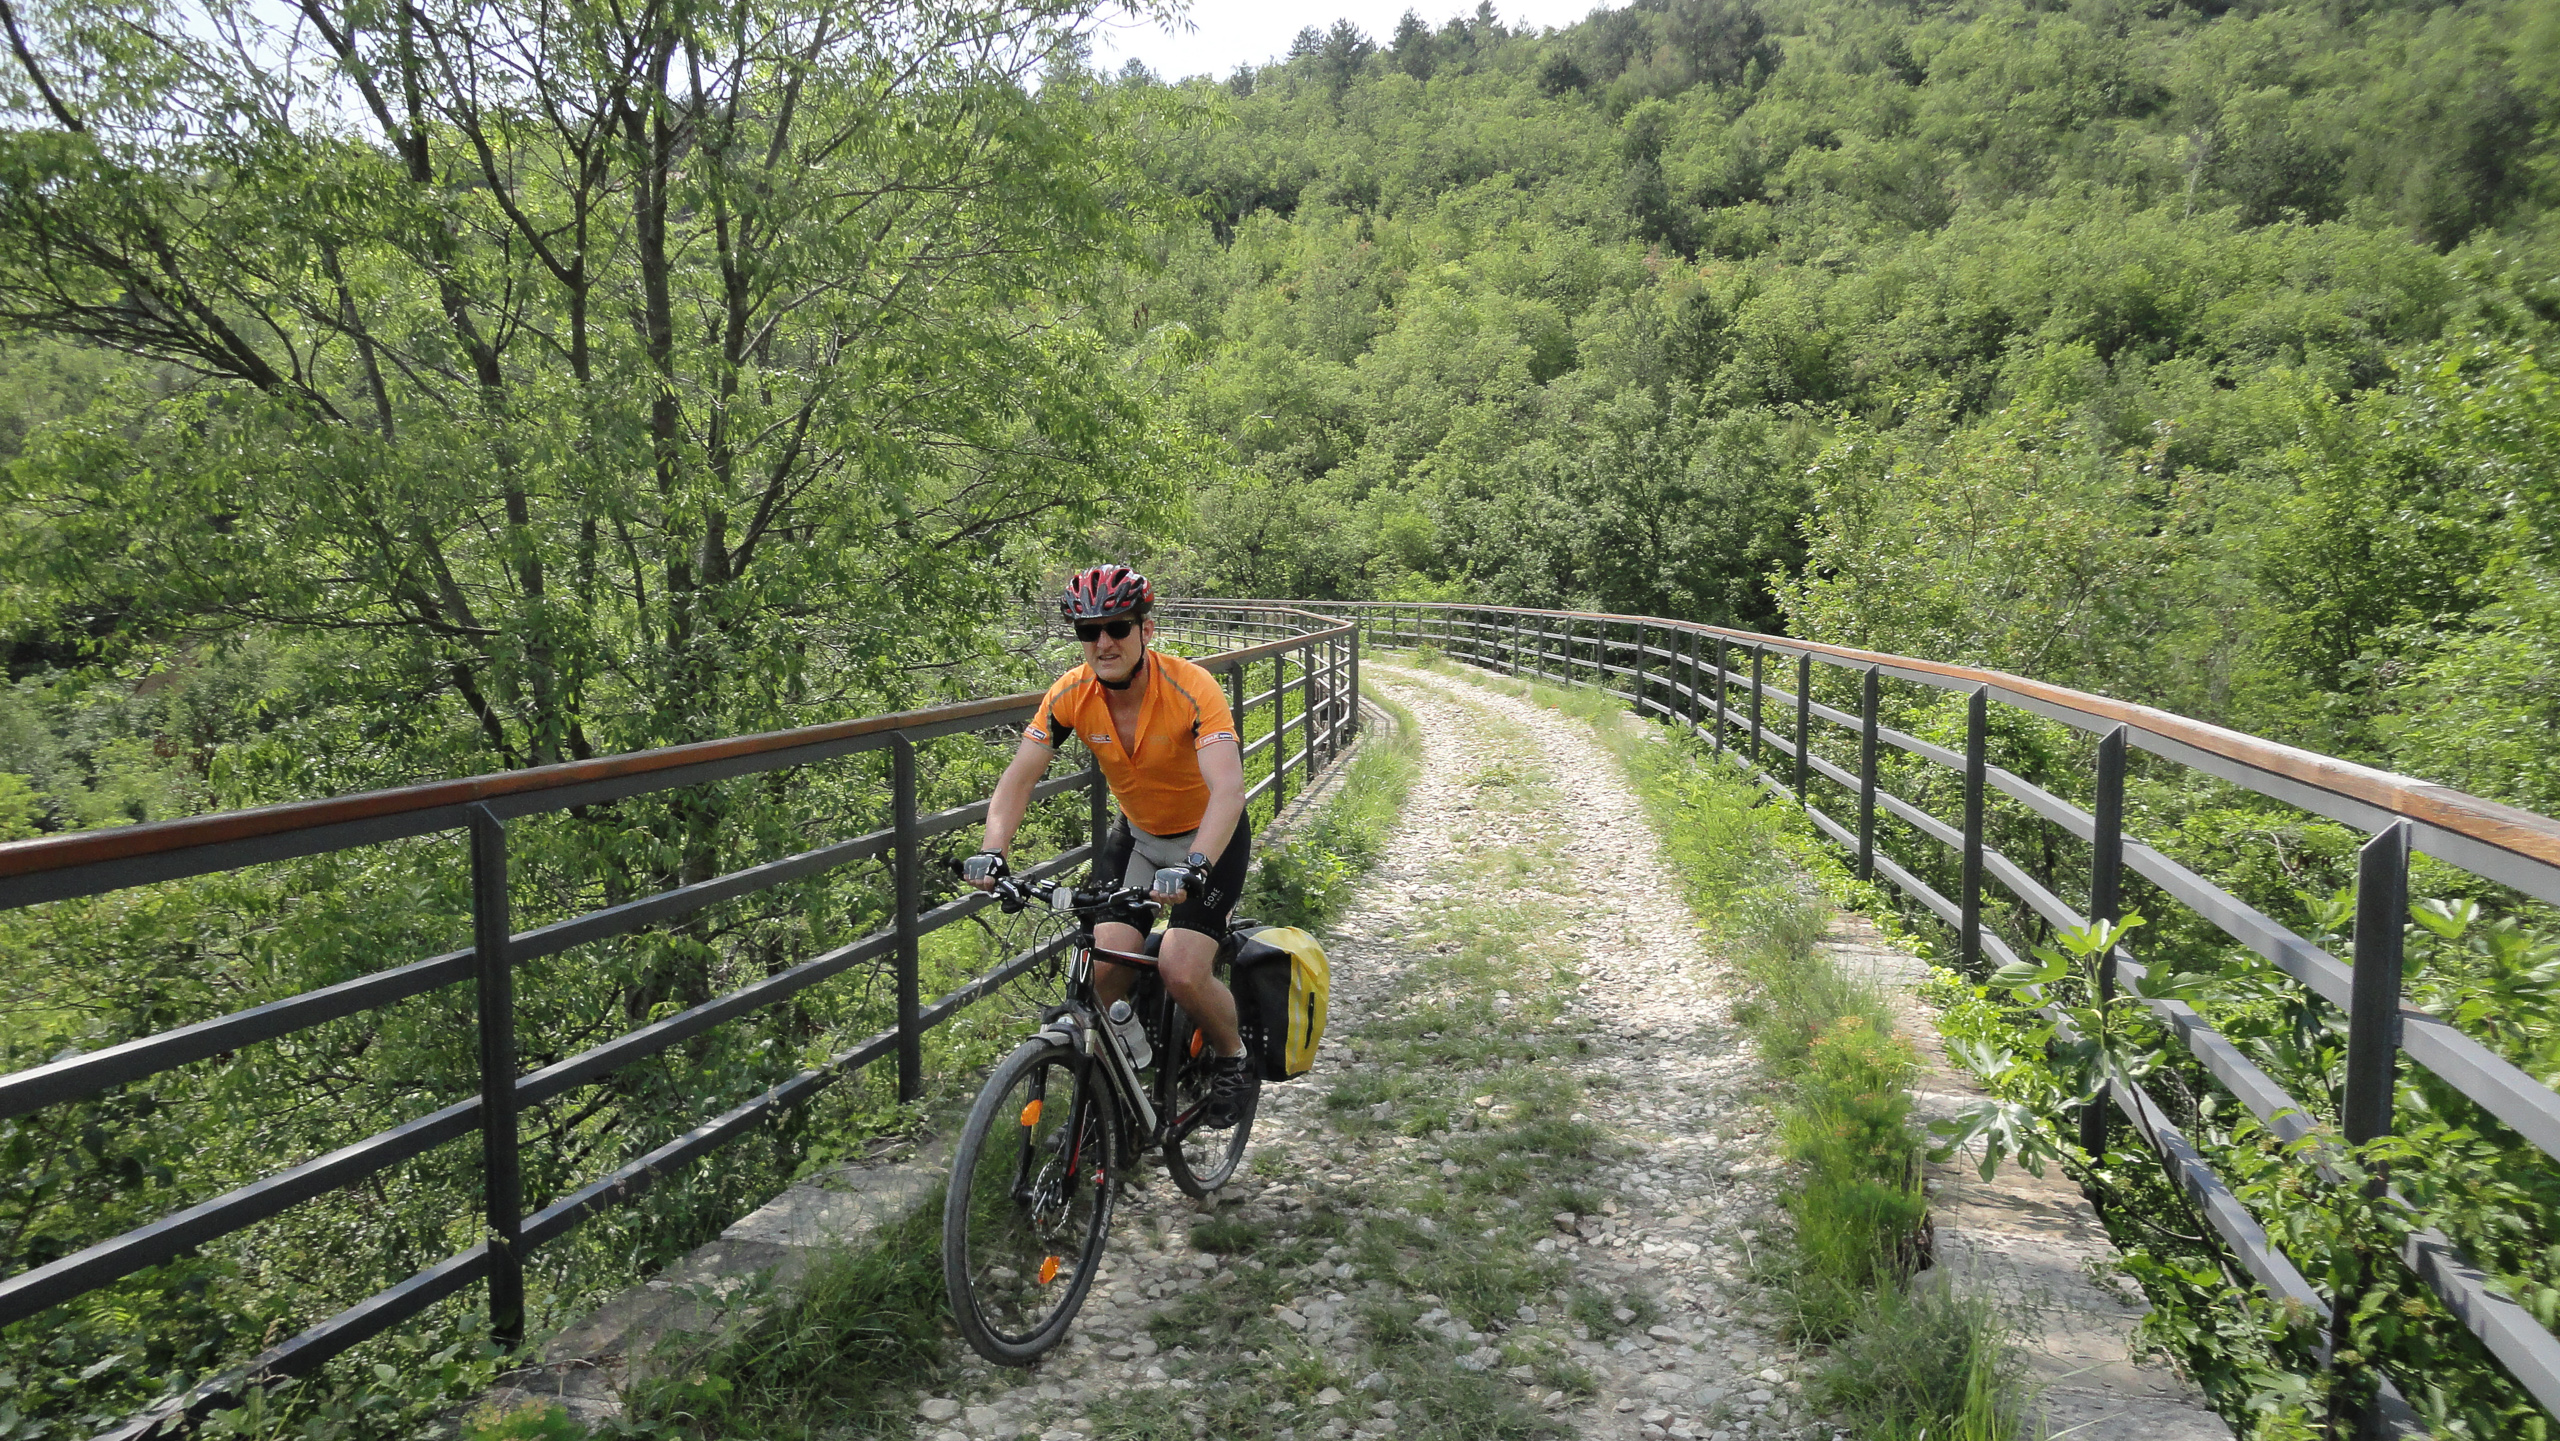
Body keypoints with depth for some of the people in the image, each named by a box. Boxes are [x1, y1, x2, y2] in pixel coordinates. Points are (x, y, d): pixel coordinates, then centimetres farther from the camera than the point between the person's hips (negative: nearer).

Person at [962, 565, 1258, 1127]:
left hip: (1209, 838, -4)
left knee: (1181, 972, -20)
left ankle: (1235, 1062, 10)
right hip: (1136, 835, 4)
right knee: (1104, 967, -12)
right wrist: (995, 851, -36)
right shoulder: (1071, 695, -16)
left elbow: (1228, 789, -41)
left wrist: (1194, 867, -56)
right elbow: (1019, 777, -18)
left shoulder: (1191, 688, -30)